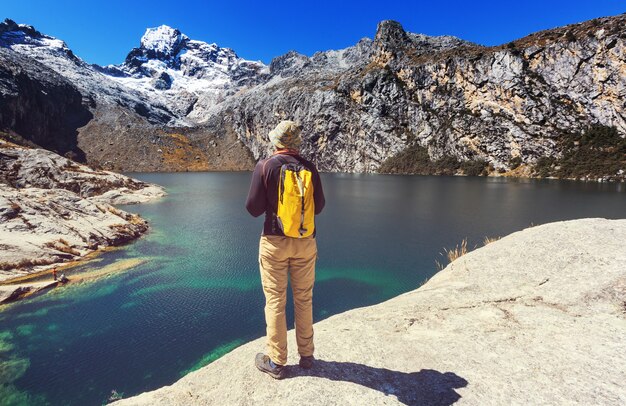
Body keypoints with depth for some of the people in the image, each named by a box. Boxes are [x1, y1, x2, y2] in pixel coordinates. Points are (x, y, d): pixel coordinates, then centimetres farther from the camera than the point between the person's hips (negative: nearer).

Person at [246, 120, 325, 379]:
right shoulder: (309, 168, -1)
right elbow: (319, 207, 5)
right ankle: (306, 355, 29)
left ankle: (276, 362, 21)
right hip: (305, 242, 3)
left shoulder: (265, 167, -8)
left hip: (275, 242, -2)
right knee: (304, 299, 15)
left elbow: (253, 208, -8)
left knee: (275, 301, 9)